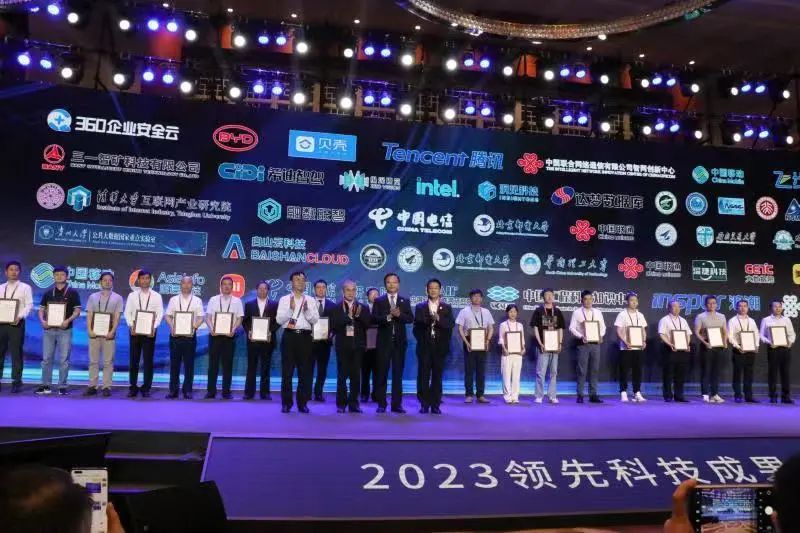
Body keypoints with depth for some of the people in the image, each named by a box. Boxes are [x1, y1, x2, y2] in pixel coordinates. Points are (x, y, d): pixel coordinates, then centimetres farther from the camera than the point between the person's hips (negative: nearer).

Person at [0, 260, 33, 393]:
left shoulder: (25, 287, 3)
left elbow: (29, 305, -4)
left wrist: (20, 316, -19)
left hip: (16, 323, -4)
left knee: (16, 353, -2)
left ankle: (16, 382, 2)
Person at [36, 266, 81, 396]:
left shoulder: (72, 292, 1)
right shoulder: (48, 293, 11)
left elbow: (77, 311, -2)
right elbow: (41, 309, 12)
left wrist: (68, 320, -19)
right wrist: (42, 321, -7)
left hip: (65, 330, -3)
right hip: (49, 329, 3)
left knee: (64, 359, -1)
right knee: (46, 358, 6)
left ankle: (62, 386, 5)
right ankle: (46, 385, 14)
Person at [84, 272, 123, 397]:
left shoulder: (117, 298, 5)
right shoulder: (93, 297, 11)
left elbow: (117, 317, -1)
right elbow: (89, 315, 6)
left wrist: (112, 332, -13)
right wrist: (90, 330, -7)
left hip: (109, 334, -2)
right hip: (94, 333, 2)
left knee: (108, 362, 0)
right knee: (93, 361, 5)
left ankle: (106, 387, 3)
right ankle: (92, 386, 9)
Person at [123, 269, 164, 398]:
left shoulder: (156, 296, 4)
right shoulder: (132, 295, 7)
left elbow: (160, 314, -2)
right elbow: (127, 313, 3)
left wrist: (154, 328, -15)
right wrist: (131, 326, -12)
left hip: (150, 331, -1)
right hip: (135, 330, 1)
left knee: (148, 360, 2)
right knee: (133, 360, 5)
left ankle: (146, 388, 8)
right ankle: (133, 388, 13)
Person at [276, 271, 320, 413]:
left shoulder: (310, 300, 10)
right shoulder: (284, 299, 5)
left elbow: (315, 320, 2)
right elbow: (279, 320, -3)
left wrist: (307, 310, -13)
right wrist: (290, 309, -15)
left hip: (305, 337, 2)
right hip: (289, 336, -2)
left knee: (305, 371, 4)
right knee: (287, 371, 2)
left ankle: (302, 403, 13)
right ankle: (286, 403, 11)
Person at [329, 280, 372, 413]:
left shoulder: (362, 308, 10)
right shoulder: (336, 308, 4)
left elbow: (368, 324, -1)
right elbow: (334, 326, -8)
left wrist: (359, 315, -16)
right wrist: (348, 316, -17)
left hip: (358, 345, 2)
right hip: (343, 345, -1)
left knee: (356, 376, 3)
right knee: (342, 375, 0)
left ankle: (353, 403, 10)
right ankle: (341, 404, 8)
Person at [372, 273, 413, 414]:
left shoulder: (405, 301, 10)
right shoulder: (378, 301, 5)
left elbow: (410, 319, -1)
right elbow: (374, 318, -7)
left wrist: (399, 315, -19)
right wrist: (388, 317, -22)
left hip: (399, 341, 2)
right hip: (384, 341, -1)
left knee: (398, 373, 4)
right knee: (382, 373, 1)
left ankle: (397, 404, 10)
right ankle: (381, 404, 8)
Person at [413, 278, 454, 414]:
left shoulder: (447, 308, 8)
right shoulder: (420, 307, 8)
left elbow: (451, 325, -6)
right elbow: (416, 327, 6)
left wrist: (438, 319, -20)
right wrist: (421, 340, -3)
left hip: (440, 347, 0)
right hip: (424, 346, 0)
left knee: (437, 377, 1)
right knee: (424, 376, 0)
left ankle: (435, 405, 7)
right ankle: (424, 404, 6)